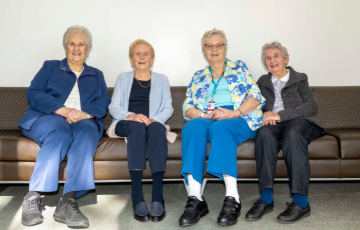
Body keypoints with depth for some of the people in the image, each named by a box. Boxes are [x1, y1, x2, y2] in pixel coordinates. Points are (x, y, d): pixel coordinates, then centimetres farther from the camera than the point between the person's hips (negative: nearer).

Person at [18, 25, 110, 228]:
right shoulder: (51, 67, 21)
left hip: (83, 121, 1)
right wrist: (64, 110, -13)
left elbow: (104, 104, 8)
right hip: (46, 118, -1)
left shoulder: (96, 75, 25)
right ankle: (33, 197, -37)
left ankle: (68, 201, -44)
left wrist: (84, 114, -14)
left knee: (87, 133, -36)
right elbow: (33, 94, 3)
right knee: (60, 133, -37)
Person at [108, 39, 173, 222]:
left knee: (157, 127, -37)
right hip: (127, 125, 0)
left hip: (154, 124, 1)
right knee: (137, 126, -37)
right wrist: (131, 116, -15)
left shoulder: (162, 79, 22)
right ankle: (137, 198, -43)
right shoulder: (123, 78, 22)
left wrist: (154, 119, -14)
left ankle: (158, 198, -44)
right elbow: (113, 107, 7)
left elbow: (168, 109, 9)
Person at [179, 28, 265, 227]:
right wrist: (205, 115, -9)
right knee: (193, 126, -34)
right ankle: (195, 198, -38)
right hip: (206, 119, 2)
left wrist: (235, 113, -13)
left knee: (220, 127, -38)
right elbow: (187, 108, 13)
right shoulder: (198, 77, 25)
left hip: (239, 119, -2)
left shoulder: (239, 68, 19)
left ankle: (232, 198, -40)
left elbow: (256, 97, 5)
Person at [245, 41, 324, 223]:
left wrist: (280, 115, -16)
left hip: (300, 121, -2)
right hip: (274, 123, 2)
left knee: (292, 134, -38)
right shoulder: (262, 82, 25)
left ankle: (301, 201, -39)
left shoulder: (299, 79, 14)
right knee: (264, 133, -34)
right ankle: (266, 198, -38)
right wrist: (266, 114, -8)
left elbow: (311, 106, -2)